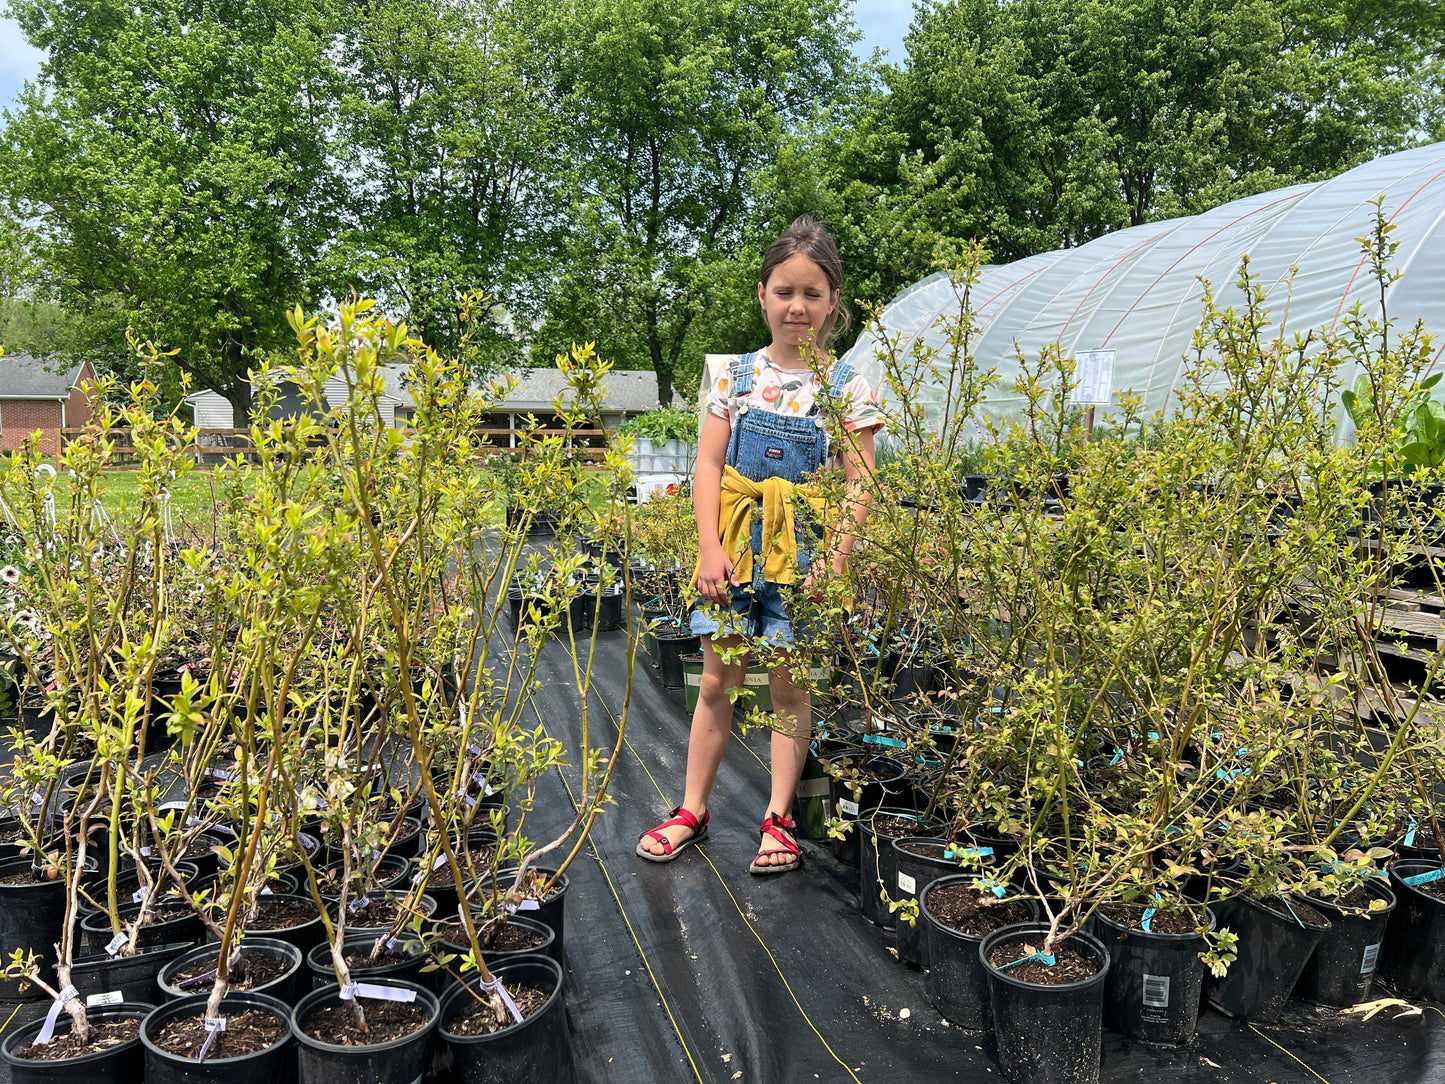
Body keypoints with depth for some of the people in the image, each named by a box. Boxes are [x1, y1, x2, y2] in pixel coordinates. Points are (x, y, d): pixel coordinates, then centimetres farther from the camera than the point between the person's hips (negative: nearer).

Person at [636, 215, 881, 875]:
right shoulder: (738, 375, 4)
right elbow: (708, 464, 2)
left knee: (788, 682, 5)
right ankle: (693, 810, 18)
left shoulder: (848, 387, -2)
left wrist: (836, 561, -14)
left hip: (802, 549, -2)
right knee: (718, 679, 7)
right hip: (734, 543, 2)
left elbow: (858, 484, -5)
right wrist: (709, 546, -8)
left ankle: (778, 819, 18)